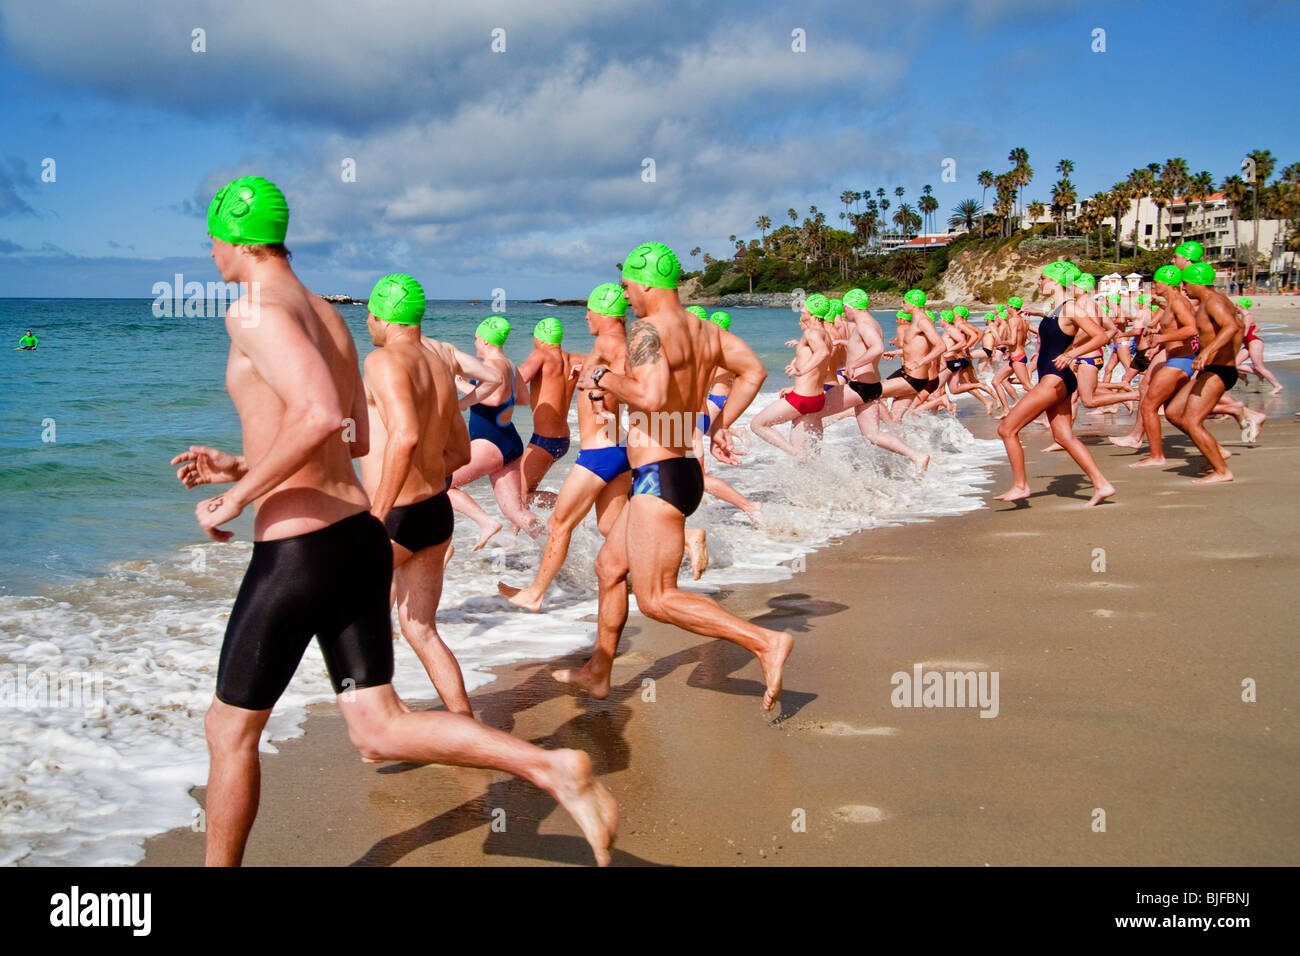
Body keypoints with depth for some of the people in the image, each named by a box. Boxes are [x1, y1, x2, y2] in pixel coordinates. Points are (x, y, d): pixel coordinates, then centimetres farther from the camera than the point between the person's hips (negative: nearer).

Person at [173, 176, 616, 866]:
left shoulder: (254, 310, -12)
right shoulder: (328, 315, 16)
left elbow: (320, 417, -29)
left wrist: (235, 498, -17)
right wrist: (239, 465, 26)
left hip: (296, 552, -8)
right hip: (360, 538, 8)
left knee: (230, 731, 13)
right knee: (380, 729, 6)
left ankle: (220, 864, 29)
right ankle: (553, 769, -8)